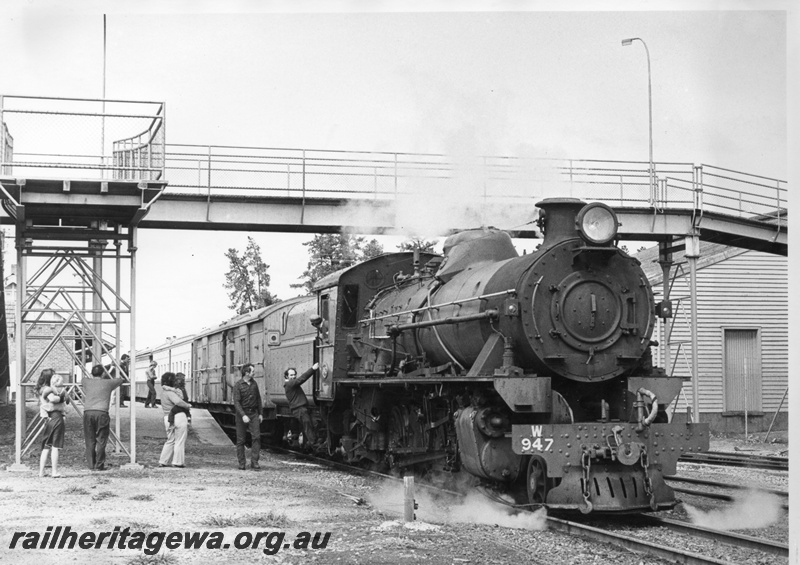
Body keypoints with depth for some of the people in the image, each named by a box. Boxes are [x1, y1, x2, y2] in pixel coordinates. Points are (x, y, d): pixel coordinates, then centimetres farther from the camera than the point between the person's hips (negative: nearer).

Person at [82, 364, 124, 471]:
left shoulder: (87, 382, 14)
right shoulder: (108, 383, 9)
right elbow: (121, 380, 28)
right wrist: (108, 377, 45)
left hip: (88, 413, 2)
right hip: (101, 413, -2)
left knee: (89, 440, 8)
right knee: (101, 440, 2)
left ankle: (91, 464, 11)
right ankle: (99, 465, 1)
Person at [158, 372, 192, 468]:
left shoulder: (163, 391, 13)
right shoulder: (170, 392, -16)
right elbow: (178, 401, -30)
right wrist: (188, 405, -14)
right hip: (178, 416, -8)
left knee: (170, 441, 18)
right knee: (180, 441, 2)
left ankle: (163, 461, 15)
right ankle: (178, 462, 4)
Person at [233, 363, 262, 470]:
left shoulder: (254, 383, 6)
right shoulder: (238, 385, -10)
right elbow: (236, 402, -16)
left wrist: (260, 413, 14)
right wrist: (243, 415, -26)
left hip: (253, 413, 4)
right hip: (242, 413, -4)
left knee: (256, 437, -9)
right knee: (241, 439, 2)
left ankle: (254, 462, -9)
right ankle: (241, 463, 12)